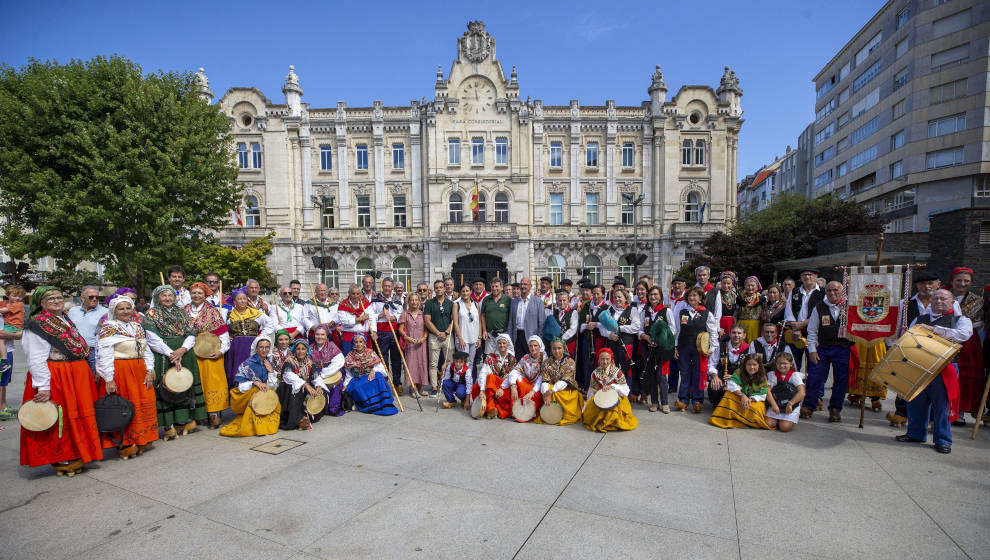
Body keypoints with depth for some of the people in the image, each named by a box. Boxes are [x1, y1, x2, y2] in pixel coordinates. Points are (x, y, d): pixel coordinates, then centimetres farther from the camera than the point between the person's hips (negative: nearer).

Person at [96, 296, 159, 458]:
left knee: (143, 404, 7)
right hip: (119, 371, -6)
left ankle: (141, 441, 19)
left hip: (140, 371, 6)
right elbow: (105, 355, -12)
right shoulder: (109, 327, -5)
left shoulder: (137, 326, 14)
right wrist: (109, 379, -17)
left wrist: (149, 370, 5)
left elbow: (146, 350, 15)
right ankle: (123, 444, 10)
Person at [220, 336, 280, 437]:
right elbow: (239, 383, -13)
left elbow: (273, 387, 4)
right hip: (245, 396, -4)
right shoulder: (248, 363, -9)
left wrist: (271, 371, -9)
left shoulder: (270, 364, 5)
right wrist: (255, 383, -27)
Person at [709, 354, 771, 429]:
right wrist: (742, 395, -34)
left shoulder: (762, 377, -9)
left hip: (756, 401, 0)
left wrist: (751, 400, -28)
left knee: (755, 410, -33)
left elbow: (762, 395, -12)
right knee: (730, 393, -29)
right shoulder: (739, 372, -9)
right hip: (740, 399, 1)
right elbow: (732, 384, -21)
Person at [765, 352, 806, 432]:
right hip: (775, 405, 2)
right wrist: (774, 405, -20)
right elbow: (768, 391, -6)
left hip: (791, 407, -2)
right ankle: (778, 419, 16)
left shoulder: (795, 375, -3)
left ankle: (791, 420, 14)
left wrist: (790, 404, -22)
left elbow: (802, 393, -15)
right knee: (768, 424, -16)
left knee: (785, 427, -20)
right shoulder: (772, 375, 3)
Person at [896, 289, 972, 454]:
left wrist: (933, 329, -19)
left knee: (942, 403, 0)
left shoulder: (961, 320, 6)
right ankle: (916, 434, 22)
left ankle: (943, 440, 12)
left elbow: (963, 335, -15)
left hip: (944, 368, -3)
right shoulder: (919, 320, 17)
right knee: (916, 401, 8)